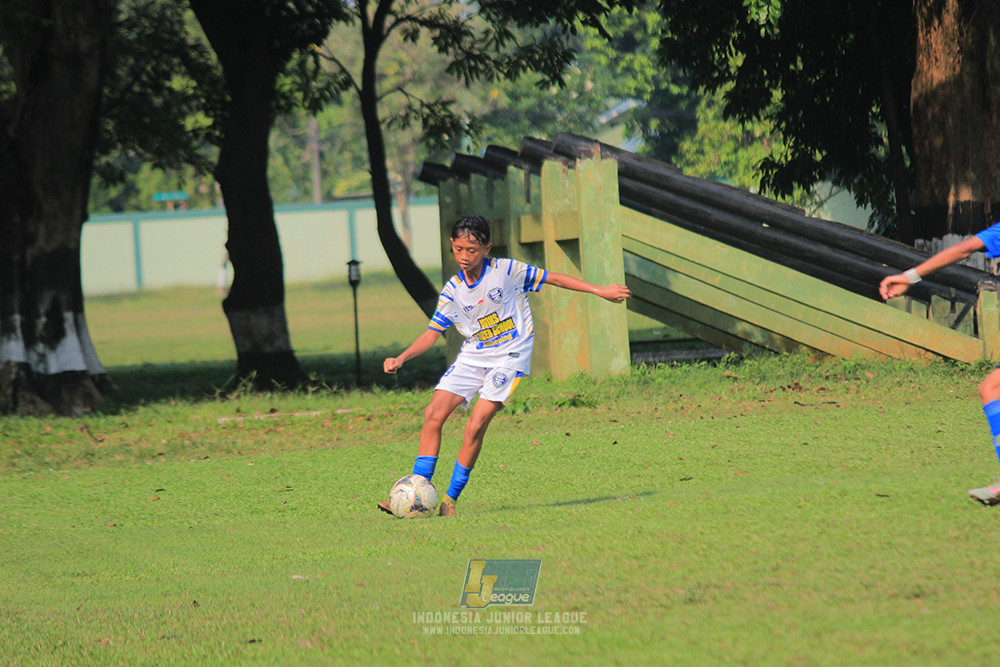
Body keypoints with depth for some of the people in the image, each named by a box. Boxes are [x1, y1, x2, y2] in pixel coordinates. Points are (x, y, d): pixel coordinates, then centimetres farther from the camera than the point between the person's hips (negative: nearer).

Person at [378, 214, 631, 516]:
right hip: (472, 356, 5)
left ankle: (450, 499, -5)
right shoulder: (452, 291, 2)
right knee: (434, 414, -10)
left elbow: (552, 278, -1)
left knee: (475, 426, -16)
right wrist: (401, 359, -9)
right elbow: (432, 333, 5)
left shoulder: (506, 271, -9)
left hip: (509, 355, -5)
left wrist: (599, 290, -1)